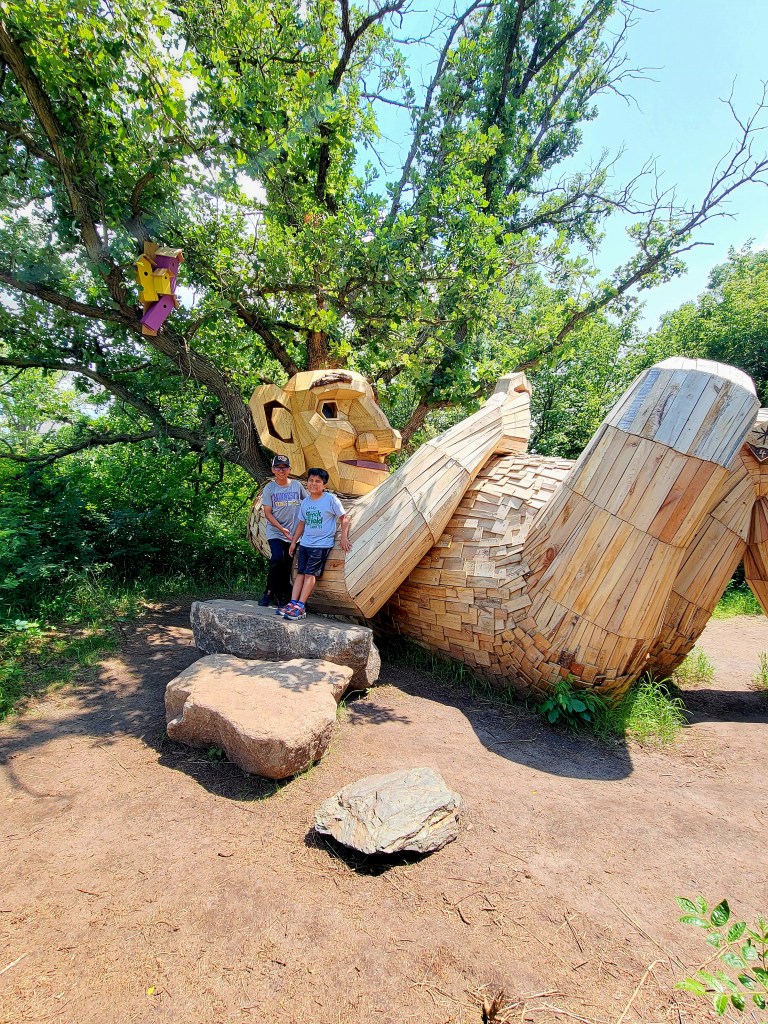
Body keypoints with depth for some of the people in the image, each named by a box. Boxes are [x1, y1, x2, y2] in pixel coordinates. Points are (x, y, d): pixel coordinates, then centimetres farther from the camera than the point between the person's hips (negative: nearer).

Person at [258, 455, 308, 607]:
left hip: (293, 532, 2)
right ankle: (270, 592, -6)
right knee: (277, 558, -22)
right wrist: (282, 529, -14)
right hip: (275, 531, -2)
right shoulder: (269, 488, -2)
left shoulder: (297, 485, 3)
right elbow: (267, 513, -5)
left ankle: (282, 596, 18)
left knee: (287, 565, 5)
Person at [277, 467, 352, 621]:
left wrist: (344, 537, -13)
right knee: (301, 572, 2)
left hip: (322, 544, -6)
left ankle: (300, 607, -11)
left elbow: (344, 519, -3)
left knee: (310, 573, -9)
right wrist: (294, 541, 17)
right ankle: (292, 603, 1)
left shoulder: (331, 499, -7)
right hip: (305, 543, 6)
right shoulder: (305, 502, 10)